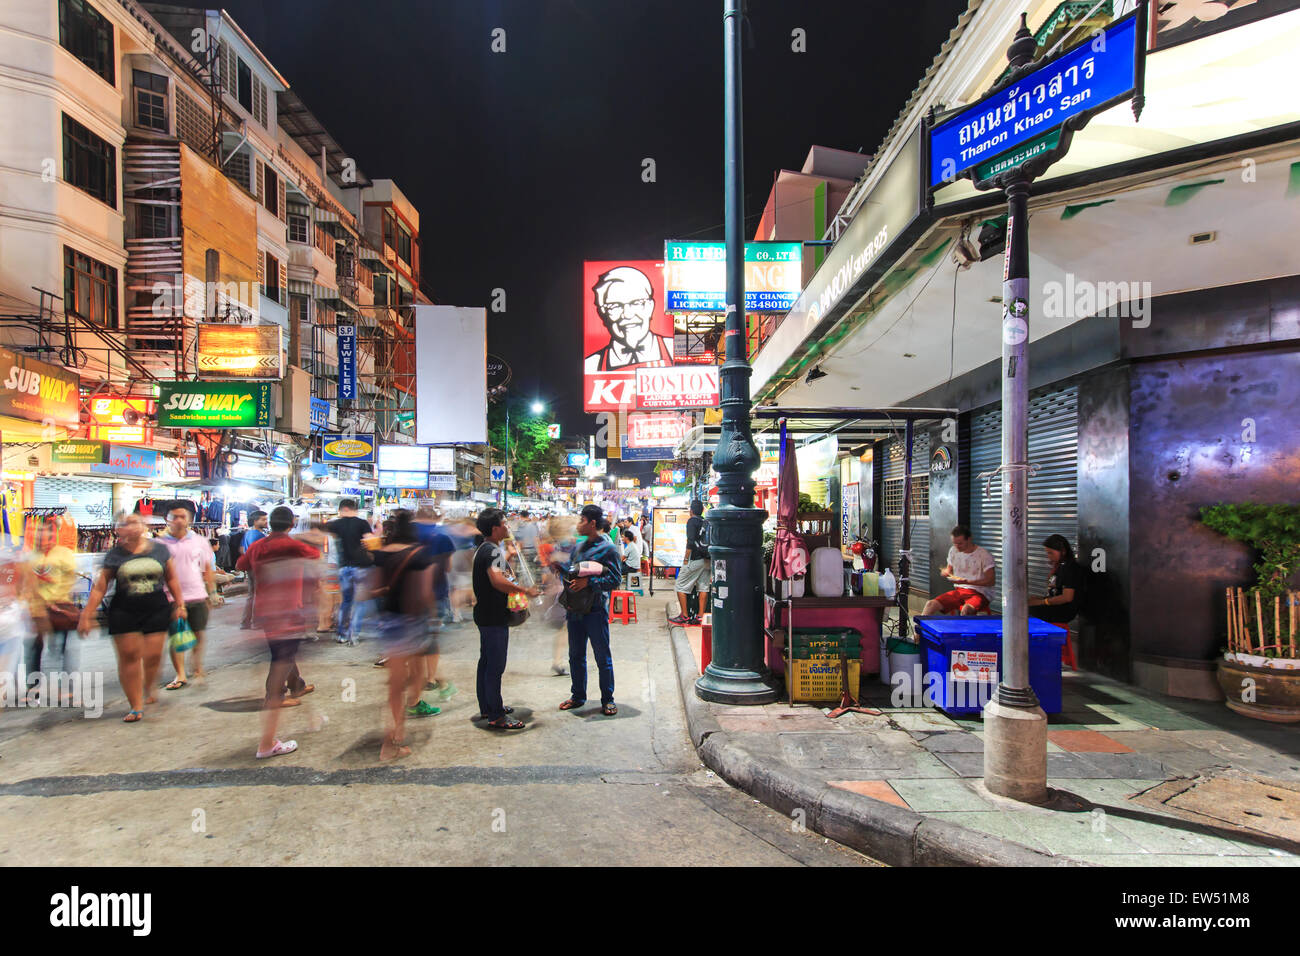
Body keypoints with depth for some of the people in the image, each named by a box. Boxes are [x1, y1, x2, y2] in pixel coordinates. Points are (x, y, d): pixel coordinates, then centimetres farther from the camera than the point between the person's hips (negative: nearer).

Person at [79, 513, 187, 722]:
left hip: (156, 610, 0)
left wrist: (179, 604, 9)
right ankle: (136, 706, 8)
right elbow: (99, 588, 3)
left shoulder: (160, 549, 4)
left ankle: (148, 690, 29)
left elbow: (172, 579, 11)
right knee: (129, 656, -1)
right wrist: (86, 615, -1)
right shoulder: (115, 554, 1)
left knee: (153, 655, -2)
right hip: (124, 612, 0)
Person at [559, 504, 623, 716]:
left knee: (602, 657, 3)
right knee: (576, 655, 14)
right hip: (575, 609, 7)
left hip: (596, 610, -7)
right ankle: (578, 695, 28)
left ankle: (607, 699, 14)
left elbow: (616, 579, -14)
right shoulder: (579, 547, 13)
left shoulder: (607, 548, -9)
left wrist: (589, 582, -22)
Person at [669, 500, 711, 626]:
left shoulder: (692, 521, -7)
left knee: (680, 587, 1)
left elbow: (691, 541, -16)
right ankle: (701, 616, 8)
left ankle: (684, 616, 1)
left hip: (695, 560, -7)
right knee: (703, 588, 8)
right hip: (707, 561, 7)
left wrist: (686, 559, -12)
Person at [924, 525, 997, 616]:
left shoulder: (984, 555, -11)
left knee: (966, 609, -39)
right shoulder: (953, 550, 7)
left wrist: (967, 582, -23)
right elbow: (949, 568, 21)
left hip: (979, 593, -5)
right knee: (930, 604, -17)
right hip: (959, 591, 6)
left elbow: (991, 581, -13)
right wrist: (946, 572, -5)